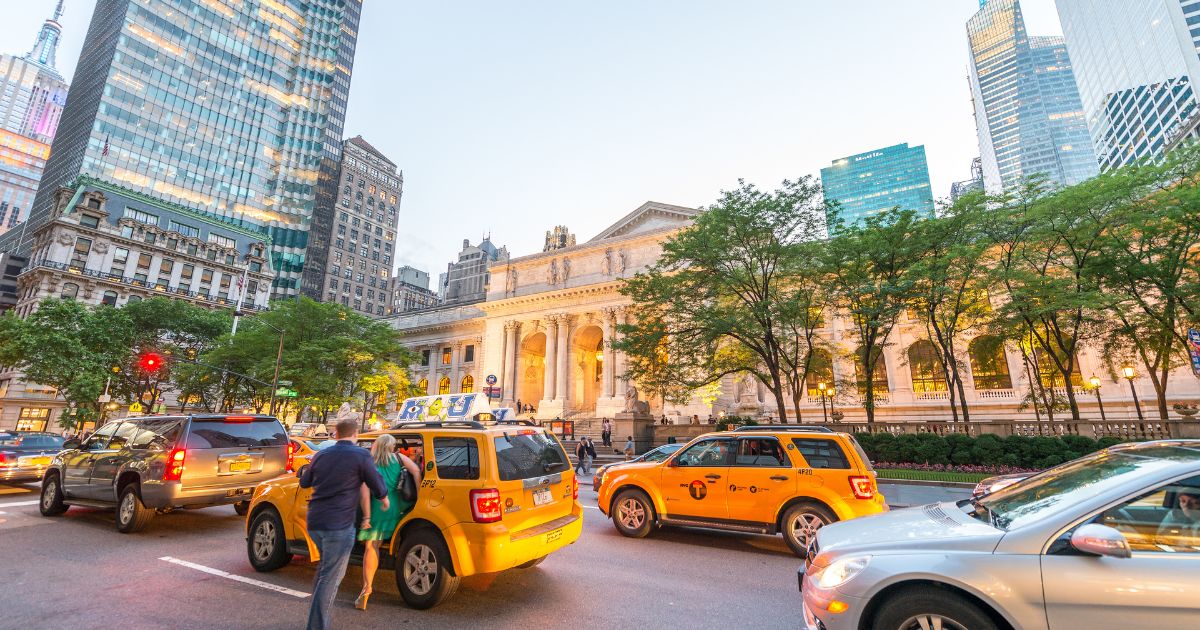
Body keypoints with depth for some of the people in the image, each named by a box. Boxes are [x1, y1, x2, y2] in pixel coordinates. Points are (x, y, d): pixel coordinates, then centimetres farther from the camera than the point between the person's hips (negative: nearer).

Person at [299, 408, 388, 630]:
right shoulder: (361, 455, -12)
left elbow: (304, 482, 22)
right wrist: (384, 499, 16)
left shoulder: (321, 455, 6)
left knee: (325, 568, 27)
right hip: (339, 526, -7)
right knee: (330, 578, 1)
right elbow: (377, 484, -5)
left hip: (314, 523, 7)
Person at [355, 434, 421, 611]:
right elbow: (416, 471, -7)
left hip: (378, 509, -2)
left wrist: (366, 517, -5)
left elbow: (365, 494, -6)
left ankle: (366, 589, 4)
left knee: (371, 548, 7)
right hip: (395, 507, 2)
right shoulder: (398, 457, 6)